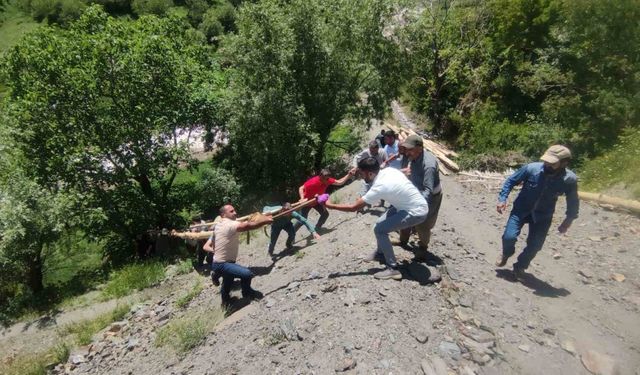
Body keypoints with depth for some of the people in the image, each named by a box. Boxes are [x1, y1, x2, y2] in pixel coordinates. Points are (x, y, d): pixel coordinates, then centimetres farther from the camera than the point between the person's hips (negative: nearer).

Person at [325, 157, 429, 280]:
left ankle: (393, 269, -3)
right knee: (380, 223, 13)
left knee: (379, 230, -10)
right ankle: (381, 253, 34)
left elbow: (353, 207, -21)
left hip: (417, 212, -9)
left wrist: (330, 205, -11)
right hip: (416, 204, 9)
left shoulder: (379, 187, -26)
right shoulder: (388, 170, -4)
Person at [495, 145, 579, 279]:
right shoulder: (532, 168, -24)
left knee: (534, 245, -2)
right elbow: (511, 181, -8)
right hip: (521, 209, -1)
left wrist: (569, 220, 3)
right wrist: (502, 199, -14)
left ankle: (520, 267, 27)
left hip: (542, 216, 1)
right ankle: (506, 254, 21)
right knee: (509, 237, -15)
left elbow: (573, 202, 1)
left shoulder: (570, 179, -19)